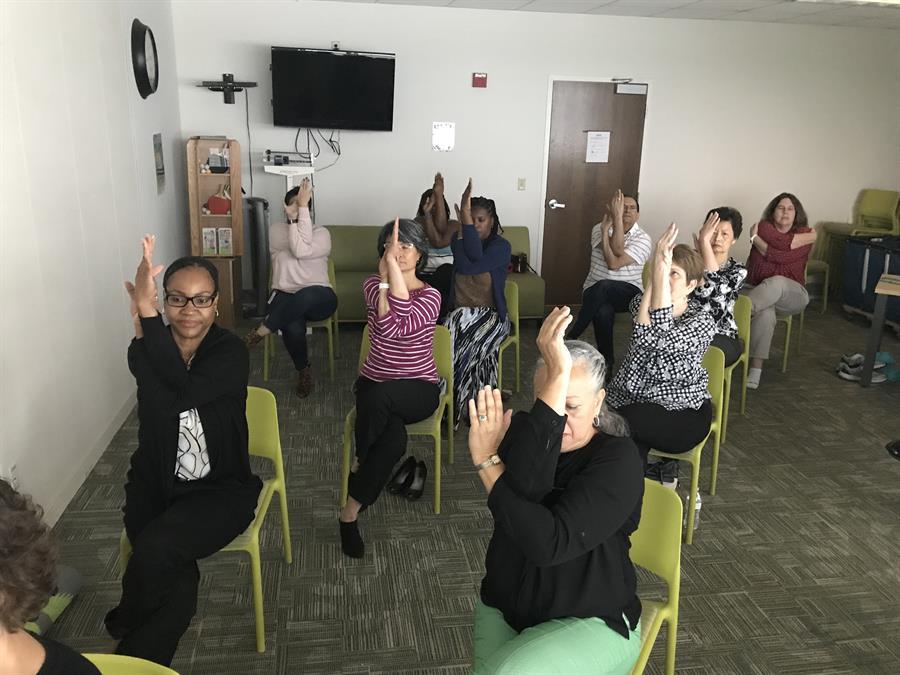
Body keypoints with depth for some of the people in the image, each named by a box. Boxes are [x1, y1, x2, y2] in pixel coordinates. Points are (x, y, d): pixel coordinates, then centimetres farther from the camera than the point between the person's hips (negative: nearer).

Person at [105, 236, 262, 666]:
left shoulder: (230, 353, -12)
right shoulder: (147, 349, -4)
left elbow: (184, 392, -31)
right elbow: (161, 401, -27)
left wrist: (146, 312, -37)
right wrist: (142, 320, -41)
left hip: (220, 489, -2)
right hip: (155, 485, 2)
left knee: (154, 551, -25)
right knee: (177, 581, -22)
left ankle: (125, 625, 7)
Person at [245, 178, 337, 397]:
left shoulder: (322, 233, 1)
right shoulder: (276, 230, 8)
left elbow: (302, 250, -20)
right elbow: (296, 249, -12)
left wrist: (303, 207, -18)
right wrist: (294, 216, -17)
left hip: (318, 298, -1)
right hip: (285, 297, 1)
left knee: (305, 296, -41)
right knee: (293, 328, -34)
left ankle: (262, 331, -26)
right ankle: (303, 370, -9)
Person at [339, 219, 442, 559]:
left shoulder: (430, 296, -7)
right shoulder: (372, 285, 0)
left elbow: (399, 327, -30)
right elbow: (386, 324, -22)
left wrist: (394, 267, -32)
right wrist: (386, 273, -31)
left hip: (418, 390, -1)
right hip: (374, 385, 1)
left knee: (379, 395, -36)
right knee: (394, 438, -35)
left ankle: (350, 512, -23)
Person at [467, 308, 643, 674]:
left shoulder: (619, 459, -16)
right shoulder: (524, 429, -7)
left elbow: (548, 542, -29)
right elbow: (525, 489, -31)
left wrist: (487, 463, -24)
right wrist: (555, 378, -36)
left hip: (590, 622, -3)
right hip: (503, 607, 3)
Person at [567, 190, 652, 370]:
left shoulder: (643, 238, -4)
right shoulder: (599, 228, 2)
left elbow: (614, 263, -20)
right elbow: (617, 250, -18)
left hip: (629, 294, -1)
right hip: (595, 292, 1)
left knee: (603, 287, -35)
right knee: (603, 313, -35)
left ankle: (572, 334, -22)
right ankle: (607, 361, -14)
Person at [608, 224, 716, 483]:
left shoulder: (703, 322, -9)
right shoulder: (641, 302, 1)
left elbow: (661, 340, -31)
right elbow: (642, 338, -24)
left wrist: (662, 272, -33)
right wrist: (656, 270, -31)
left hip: (681, 414, -2)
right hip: (628, 401, 2)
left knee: (627, 422, -29)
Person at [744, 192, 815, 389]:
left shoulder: (805, 234, 3)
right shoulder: (764, 227, 4)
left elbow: (783, 256, -13)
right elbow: (785, 243, -14)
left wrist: (756, 239, -5)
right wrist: (807, 236, -3)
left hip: (791, 294, 0)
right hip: (757, 290, 0)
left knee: (776, 283, -38)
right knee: (765, 314, -36)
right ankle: (755, 369, -40)